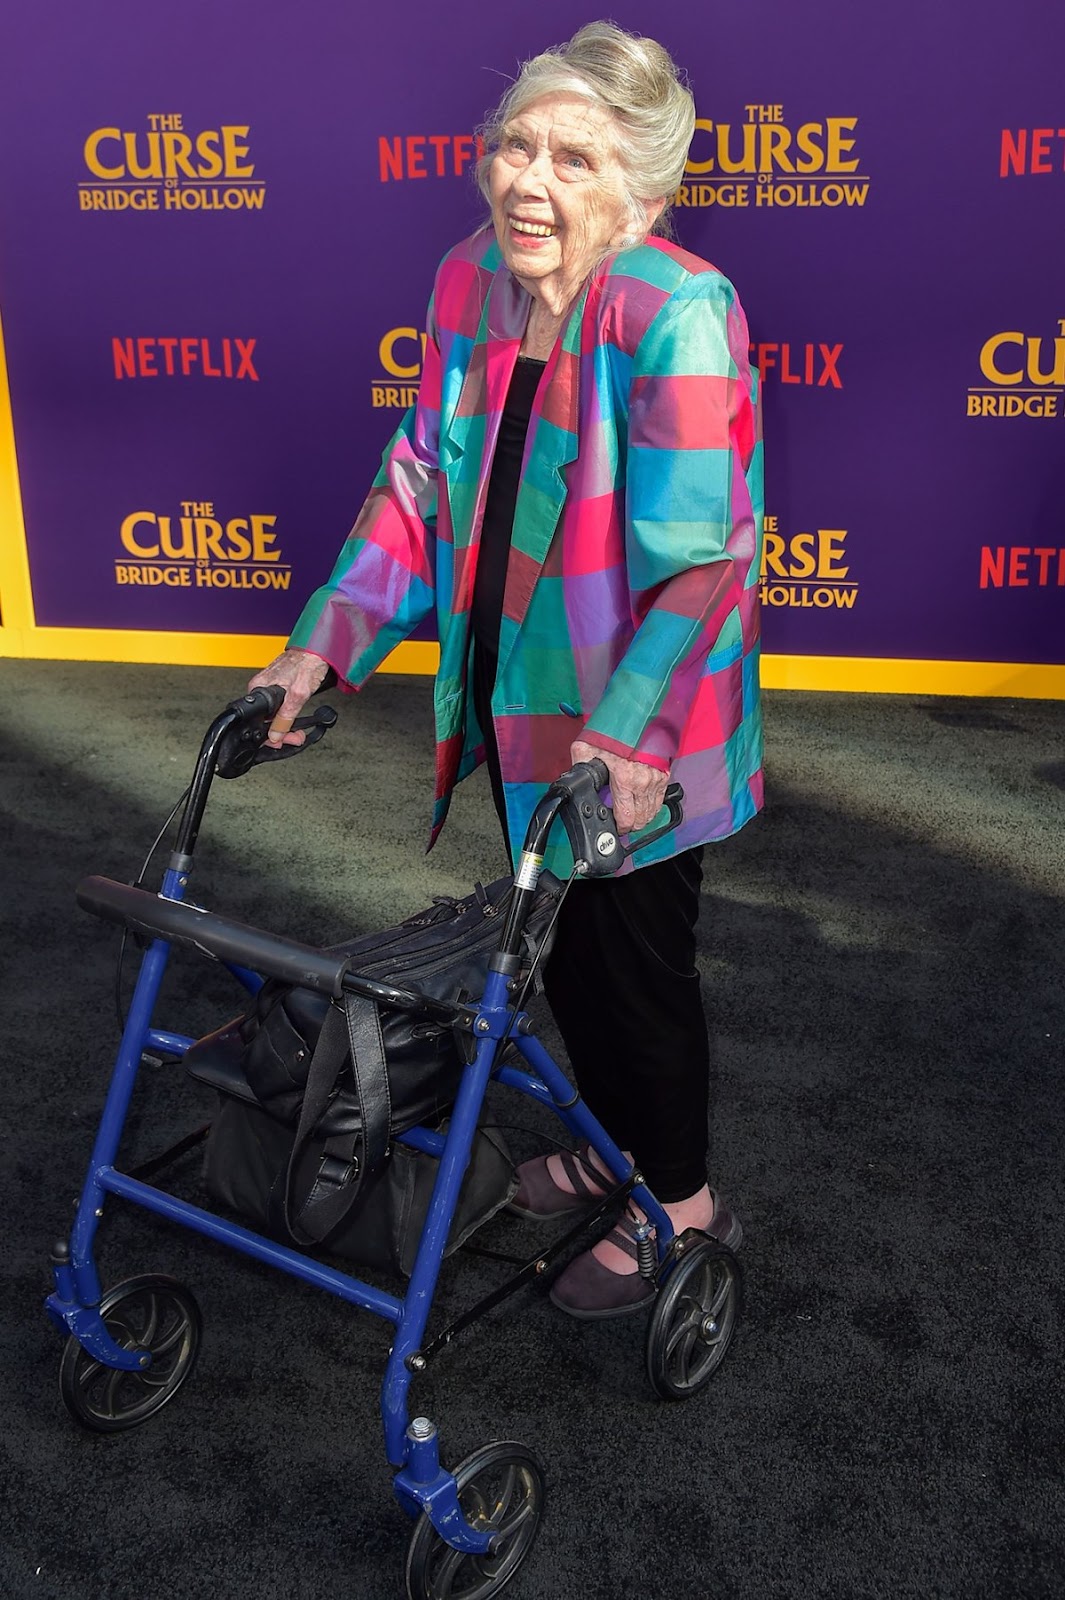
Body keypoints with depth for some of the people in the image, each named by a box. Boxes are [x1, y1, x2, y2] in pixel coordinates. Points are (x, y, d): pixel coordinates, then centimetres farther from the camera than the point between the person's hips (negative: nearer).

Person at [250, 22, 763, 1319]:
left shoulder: (675, 314, -24)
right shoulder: (471, 279, -2)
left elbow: (701, 557, -26)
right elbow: (419, 482, 4)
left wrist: (623, 735, -32)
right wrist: (324, 645, -3)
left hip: (634, 734, -7)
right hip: (517, 696, 7)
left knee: (635, 959, 9)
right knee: (560, 943, 22)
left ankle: (682, 1203, 33)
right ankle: (615, 1144, 47)